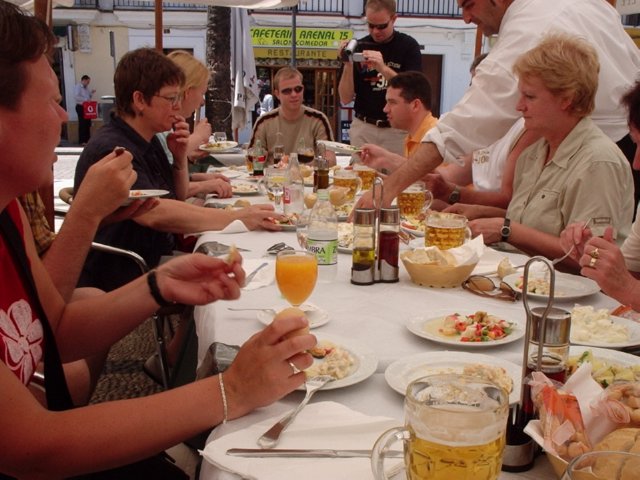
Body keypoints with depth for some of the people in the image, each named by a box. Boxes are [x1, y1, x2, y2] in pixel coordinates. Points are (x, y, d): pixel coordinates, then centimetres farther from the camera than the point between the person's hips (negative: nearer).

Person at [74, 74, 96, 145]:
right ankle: (82, 141, -4)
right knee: (82, 124, -7)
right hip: (80, 107, -8)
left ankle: (87, 139, 17)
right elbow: (76, 96, -22)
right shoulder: (78, 86, -9)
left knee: (88, 123, 9)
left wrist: (91, 93, 5)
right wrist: (85, 99, -26)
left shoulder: (86, 87, 15)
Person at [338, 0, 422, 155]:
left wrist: (383, 69, -24)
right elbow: (345, 99, 2)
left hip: (397, 130, -2)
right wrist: (348, 65, -12)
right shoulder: (359, 48, 4)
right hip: (363, 129, 2)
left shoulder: (408, 46, -1)